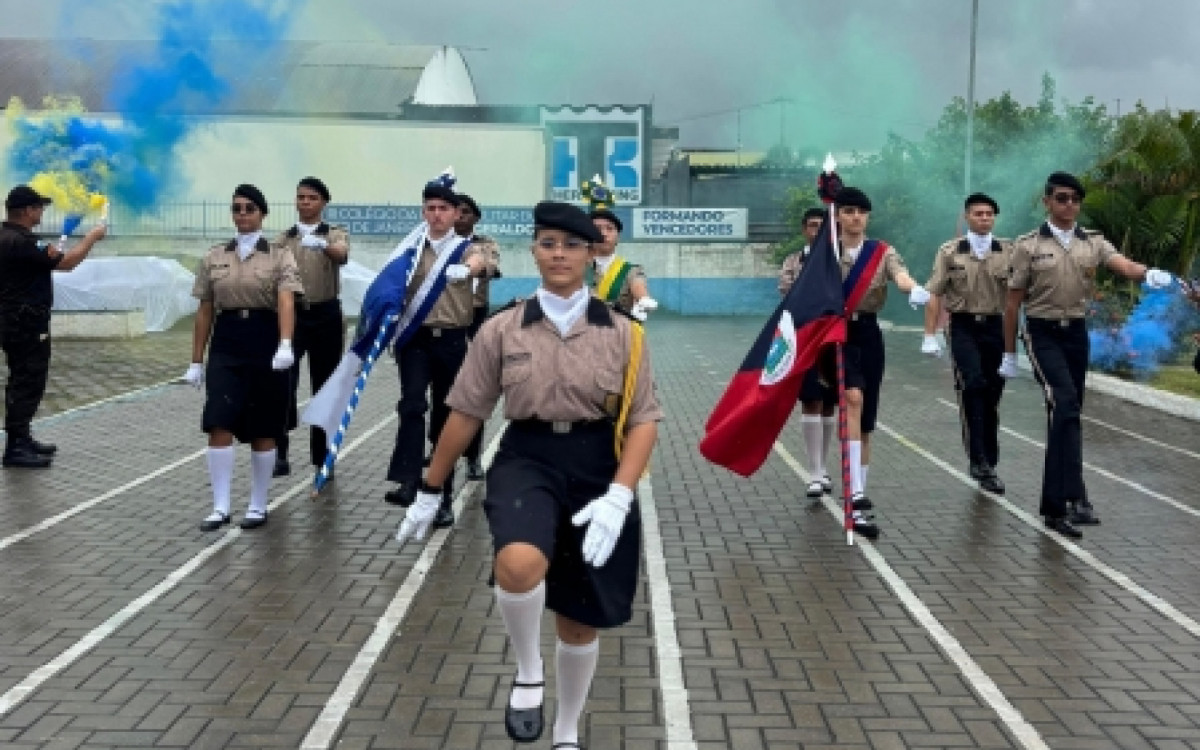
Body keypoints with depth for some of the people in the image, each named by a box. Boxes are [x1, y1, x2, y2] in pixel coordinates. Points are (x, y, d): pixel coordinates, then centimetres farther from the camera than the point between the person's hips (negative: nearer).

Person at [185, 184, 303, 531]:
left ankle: (258, 506, 18)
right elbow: (205, 312, 12)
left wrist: (286, 344, -32)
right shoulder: (214, 257, 10)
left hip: (265, 342, -2)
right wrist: (196, 361, 10)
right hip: (226, 344, 2)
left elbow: (286, 301, -16)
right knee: (219, 426, -8)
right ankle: (220, 506, -1)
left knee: (262, 431, 5)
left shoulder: (279, 255, -1)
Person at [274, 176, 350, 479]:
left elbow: (341, 254, -22)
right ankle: (279, 452, -16)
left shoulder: (336, 234, 2)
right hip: (290, 313, 1)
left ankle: (322, 457, 17)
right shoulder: (283, 239, 9)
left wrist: (322, 244, -45)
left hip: (326, 315, 0)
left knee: (324, 386, 6)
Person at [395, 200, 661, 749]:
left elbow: (643, 419, -3)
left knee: (580, 621, 11)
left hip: (596, 469, 1)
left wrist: (618, 497, -17)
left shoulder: (622, 333, -2)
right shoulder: (501, 330, -1)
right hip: (526, 461, -1)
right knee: (519, 563, -34)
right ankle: (528, 673, -4)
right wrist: (430, 491, 10)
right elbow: (467, 413, 6)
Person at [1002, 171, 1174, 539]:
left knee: (1066, 412, 10)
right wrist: (1009, 353, 0)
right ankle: (1073, 495, -28)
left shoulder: (1093, 242, 4)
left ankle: (1054, 504, 21)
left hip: (1077, 333, 4)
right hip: (1043, 333, -4)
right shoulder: (1028, 245, -3)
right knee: (1065, 405, -23)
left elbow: (1123, 264, -15)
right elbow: (1014, 301, 0)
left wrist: (1149, 273, -39)